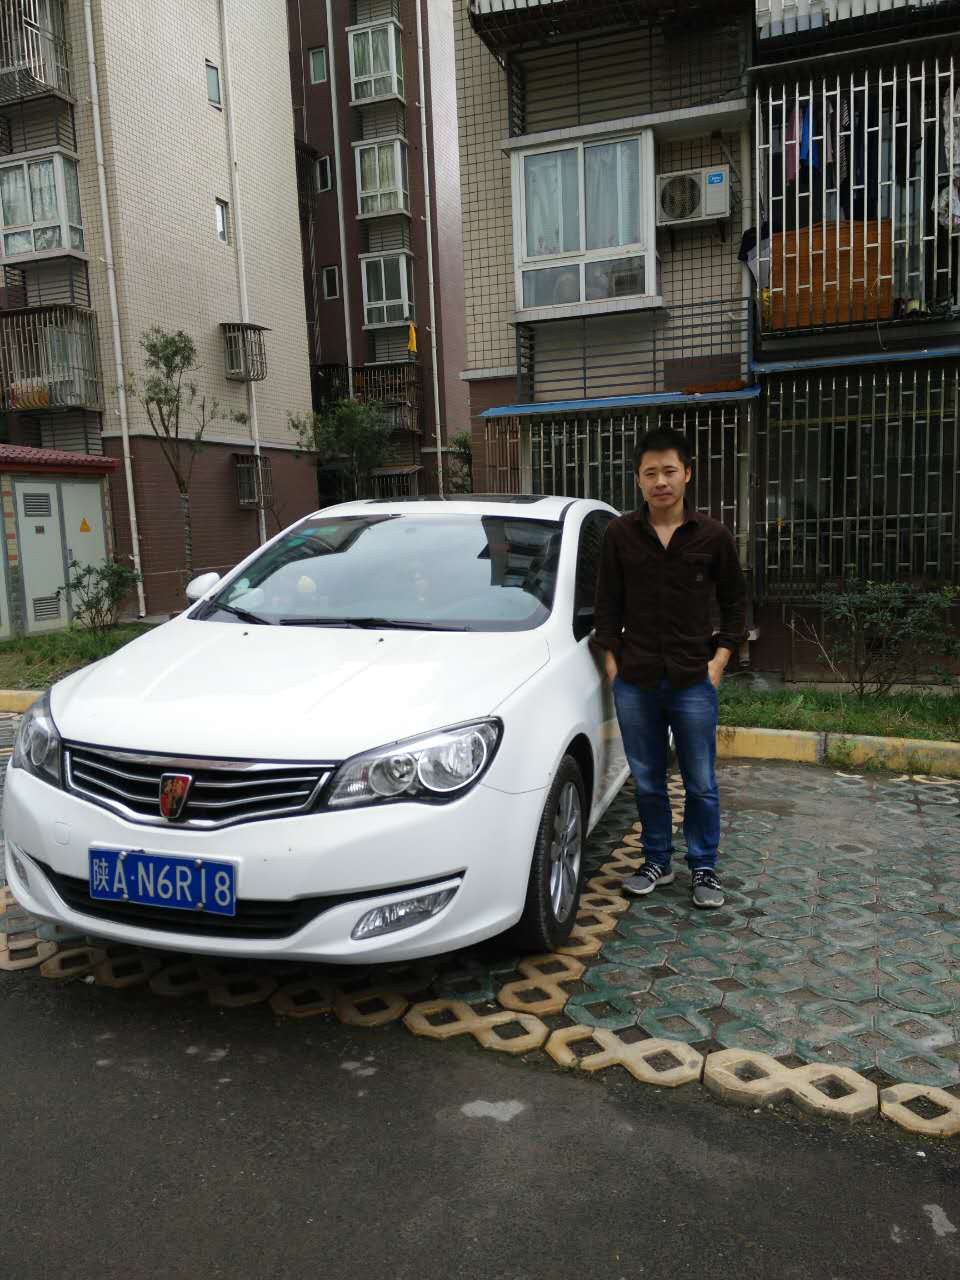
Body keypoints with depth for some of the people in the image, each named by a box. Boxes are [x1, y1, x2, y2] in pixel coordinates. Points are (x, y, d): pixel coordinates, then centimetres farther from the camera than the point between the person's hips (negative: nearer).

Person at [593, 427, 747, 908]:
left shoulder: (713, 536, -2)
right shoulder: (620, 534, 0)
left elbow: (735, 602, 8)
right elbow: (608, 603, 7)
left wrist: (720, 657, 0)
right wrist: (611, 659, 2)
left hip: (693, 682, -1)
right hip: (635, 682, 1)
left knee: (701, 784, 8)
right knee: (647, 782, 13)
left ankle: (704, 868, 25)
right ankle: (657, 862, 30)